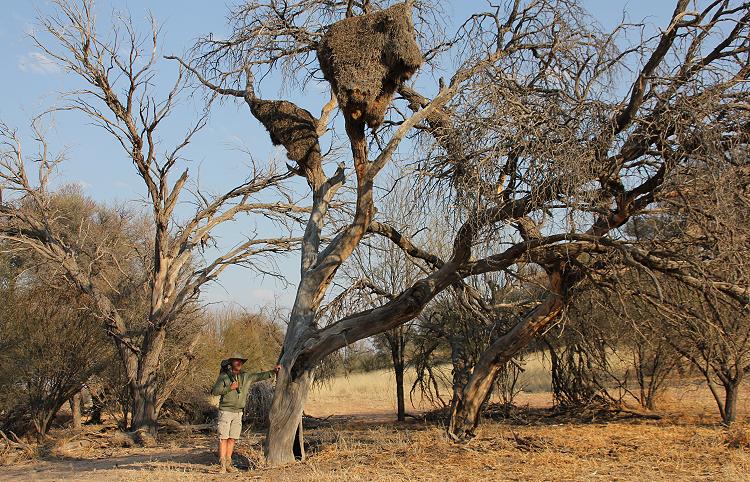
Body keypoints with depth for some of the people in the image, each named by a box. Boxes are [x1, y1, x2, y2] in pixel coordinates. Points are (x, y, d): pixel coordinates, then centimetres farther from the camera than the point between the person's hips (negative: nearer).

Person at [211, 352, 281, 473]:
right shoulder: (224, 376, -5)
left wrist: (273, 371, 5)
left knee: (232, 438, 7)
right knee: (223, 438, -6)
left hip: (238, 413, 5)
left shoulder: (246, 377, 8)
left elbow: (260, 376, 14)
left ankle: (228, 463, 13)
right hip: (225, 411, -5)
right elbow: (214, 391, -9)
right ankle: (222, 465, -4)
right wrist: (229, 388, -17)